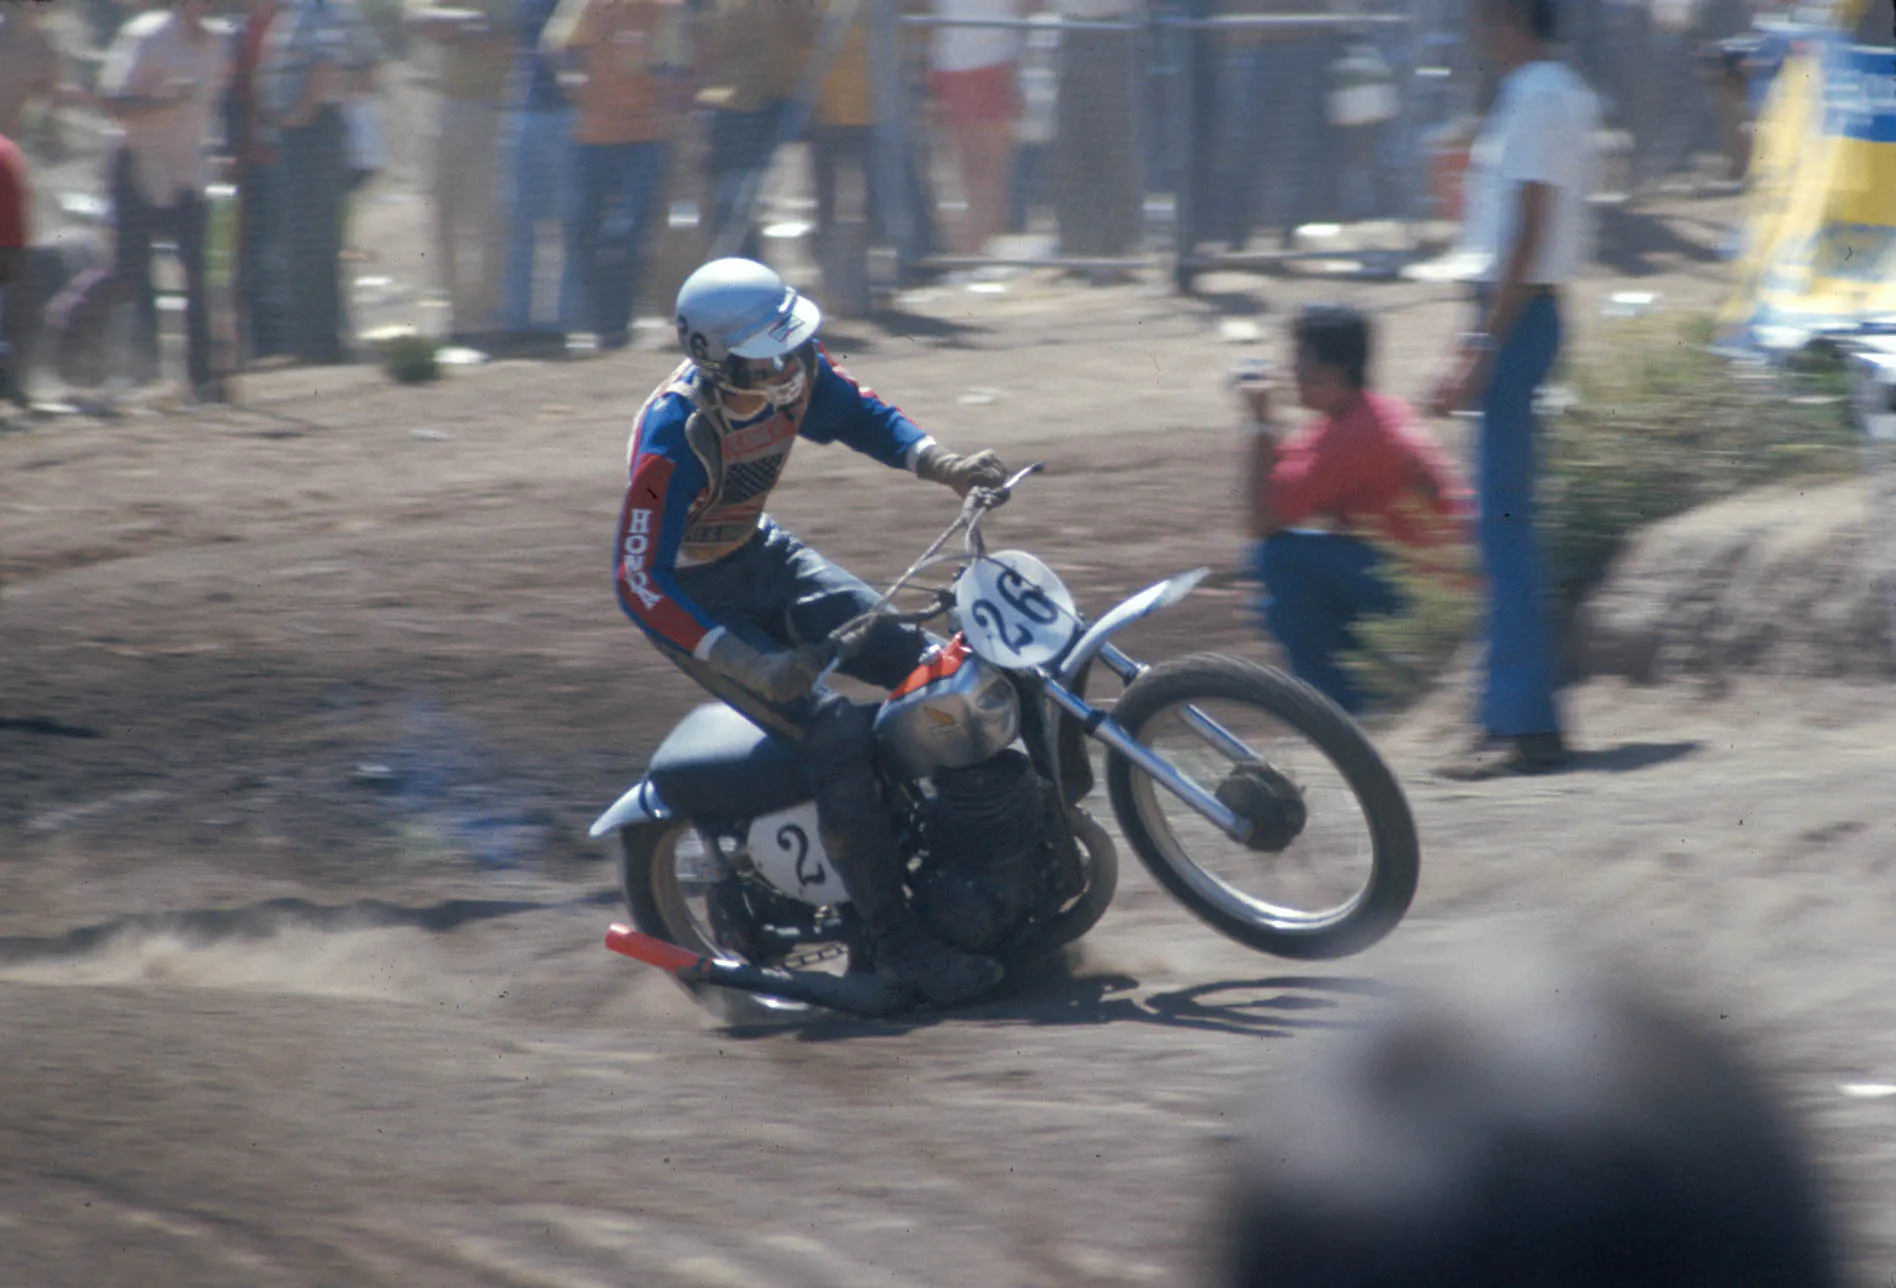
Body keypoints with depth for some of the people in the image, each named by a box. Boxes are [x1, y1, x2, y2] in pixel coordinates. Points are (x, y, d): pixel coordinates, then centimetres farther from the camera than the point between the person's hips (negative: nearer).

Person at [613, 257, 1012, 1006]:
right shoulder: (675, 436, -34)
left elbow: (860, 417, 8)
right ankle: (898, 944, -17)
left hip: (760, 556, 7)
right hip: (692, 598, -7)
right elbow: (640, 581, -34)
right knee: (836, 729, -22)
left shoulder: (794, 374, -13)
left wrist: (943, 466, -10)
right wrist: (754, 666, -38)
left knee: (921, 663, -2)